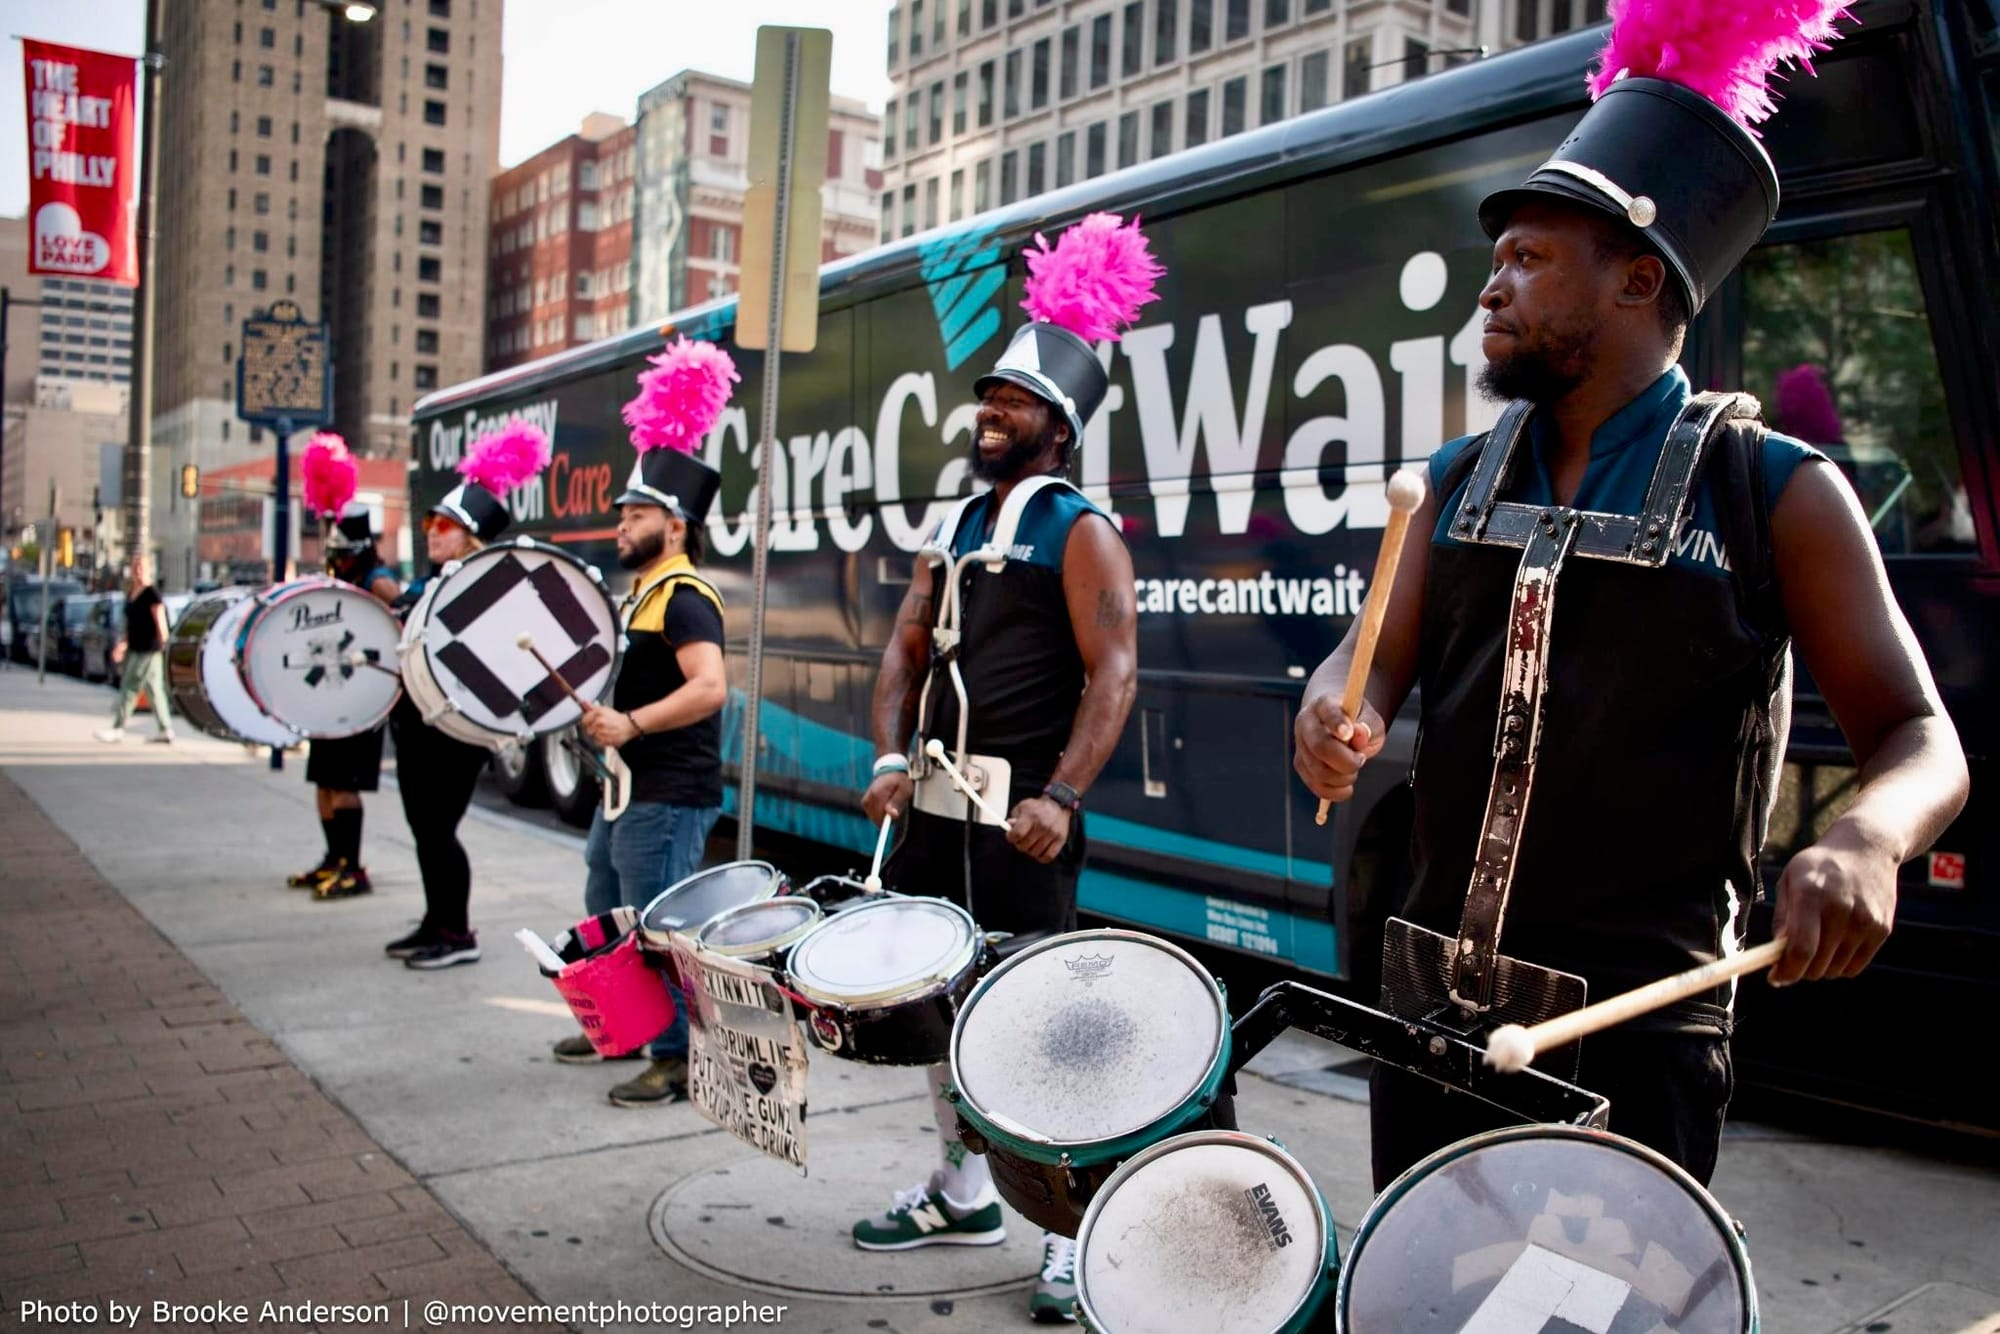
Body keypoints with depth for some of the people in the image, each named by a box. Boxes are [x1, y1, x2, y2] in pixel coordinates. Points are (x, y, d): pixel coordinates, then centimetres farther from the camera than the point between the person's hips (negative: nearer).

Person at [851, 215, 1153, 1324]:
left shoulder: (1079, 533, -6)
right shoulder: (953, 531, 16)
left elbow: (1113, 673, -15)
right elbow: (906, 651, 14)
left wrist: (1060, 797, -25)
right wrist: (893, 759, -2)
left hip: (1020, 819, -7)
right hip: (933, 808, 8)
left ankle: (1075, 1232, 8)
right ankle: (963, 1194, 32)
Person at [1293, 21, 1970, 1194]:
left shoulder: (1775, 491, -5)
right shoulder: (1463, 478, 9)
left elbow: (1921, 738, -6)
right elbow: (1380, 655, 4)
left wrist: (1865, 842, -29)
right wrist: (1339, 710, -20)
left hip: (1636, 1020, -4)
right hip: (1433, 999, 5)